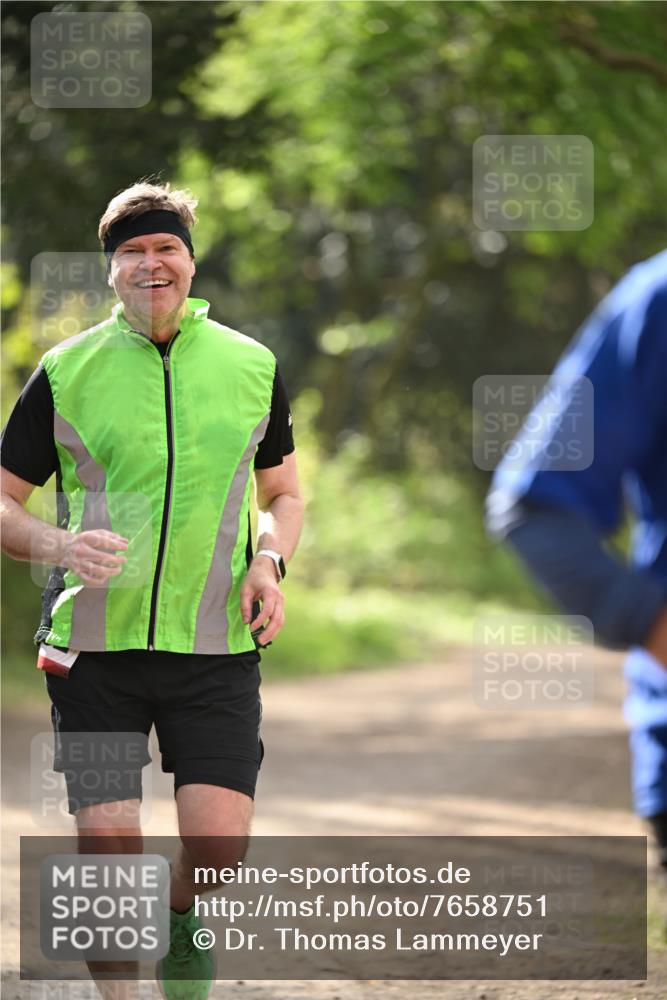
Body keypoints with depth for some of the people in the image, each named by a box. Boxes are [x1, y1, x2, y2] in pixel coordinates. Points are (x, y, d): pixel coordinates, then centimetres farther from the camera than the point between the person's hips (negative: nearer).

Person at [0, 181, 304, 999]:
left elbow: (284, 492, 20)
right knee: (107, 845, -6)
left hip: (216, 645, 1)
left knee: (219, 839, -9)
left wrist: (269, 562, -1)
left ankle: (183, 927, 25)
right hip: (95, 645, -1)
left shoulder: (251, 366, 7)